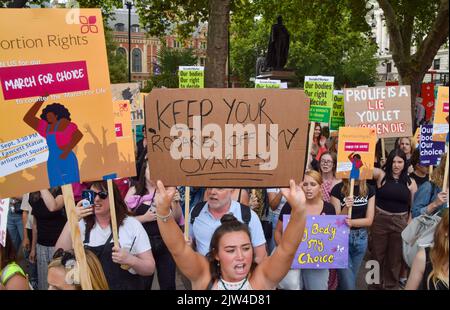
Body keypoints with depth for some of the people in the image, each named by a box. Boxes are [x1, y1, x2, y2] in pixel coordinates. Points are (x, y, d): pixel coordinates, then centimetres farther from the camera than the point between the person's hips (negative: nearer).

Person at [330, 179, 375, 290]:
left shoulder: (369, 190, 0)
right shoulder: (337, 189, -11)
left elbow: (369, 220, -3)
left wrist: (351, 222, -21)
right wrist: (346, 208, -28)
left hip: (361, 238, 4)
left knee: (349, 281, 18)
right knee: (348, 285, -6)